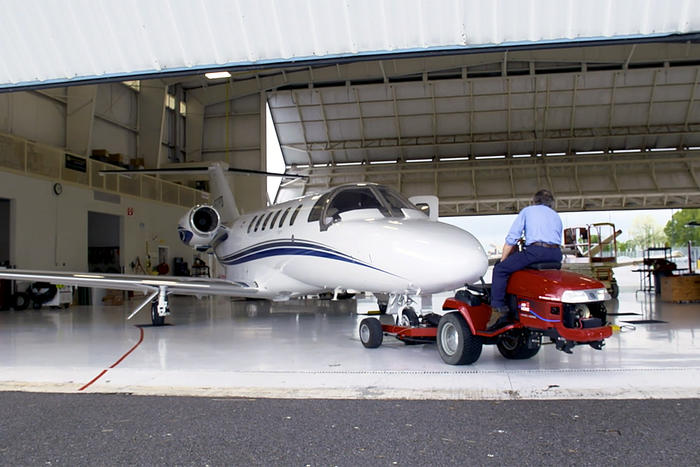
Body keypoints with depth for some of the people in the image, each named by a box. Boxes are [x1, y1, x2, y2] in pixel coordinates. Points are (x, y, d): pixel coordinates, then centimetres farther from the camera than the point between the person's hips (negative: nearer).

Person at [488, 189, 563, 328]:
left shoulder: (527, 211, 17)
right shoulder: (557, 216, 29)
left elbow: (511, 238, 9)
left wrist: (503, 261, 17)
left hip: (535, 250, -6)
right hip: (556, 256, 6)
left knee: (499, 270, 3)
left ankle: (498, 309, -7)